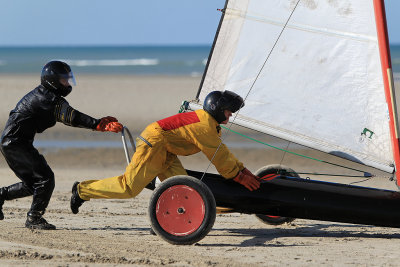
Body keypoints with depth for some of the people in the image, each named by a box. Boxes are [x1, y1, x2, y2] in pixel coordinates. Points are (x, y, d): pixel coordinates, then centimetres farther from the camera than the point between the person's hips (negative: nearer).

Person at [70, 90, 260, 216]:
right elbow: (218, 157, -14)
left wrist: (243, 170, 22)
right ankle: (82, 191, 3)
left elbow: (221, 152, 23)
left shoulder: (208, 121, 16)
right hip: (154, 145, -10)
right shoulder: (205, 126, -17)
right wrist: (239, 176, -5)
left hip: (164, 152, 10)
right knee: (129, 188, -8)